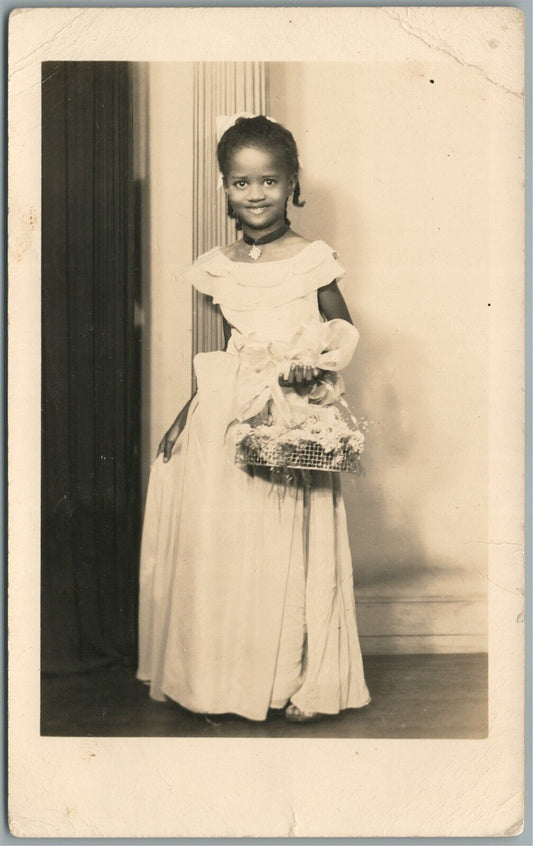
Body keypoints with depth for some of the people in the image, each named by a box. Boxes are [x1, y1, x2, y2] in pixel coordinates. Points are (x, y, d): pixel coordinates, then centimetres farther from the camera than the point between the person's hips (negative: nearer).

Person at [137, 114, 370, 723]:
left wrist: (316, 364, -14)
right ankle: (228, 676, 19)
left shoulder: (313, 260, -2)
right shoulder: (216, 268, 7)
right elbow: (221, 352, 14)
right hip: (226, 418, 3)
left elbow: (344, 330, 4)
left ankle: (301, 679, 16)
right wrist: (192, 406, 9)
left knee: (293, 548, 2)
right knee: (219, 542, 4)